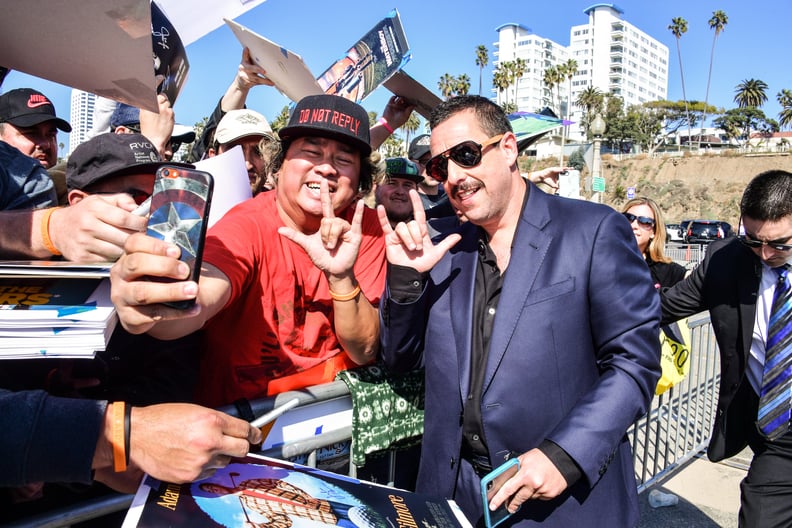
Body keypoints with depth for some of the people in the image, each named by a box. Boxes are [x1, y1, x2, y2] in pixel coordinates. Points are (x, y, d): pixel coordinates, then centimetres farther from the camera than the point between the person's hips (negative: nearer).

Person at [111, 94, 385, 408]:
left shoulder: (364, 229, -4)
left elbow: (365, 352, -8)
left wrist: (341, 277, -23)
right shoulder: (247, 225, -10)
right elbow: (202, 298, -29)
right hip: (245, 402, 0)